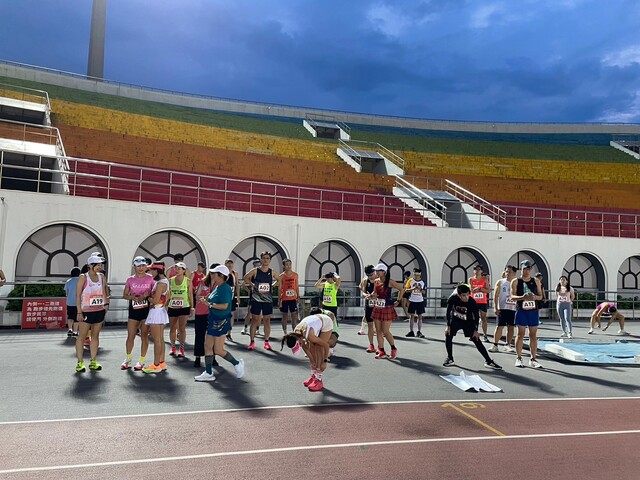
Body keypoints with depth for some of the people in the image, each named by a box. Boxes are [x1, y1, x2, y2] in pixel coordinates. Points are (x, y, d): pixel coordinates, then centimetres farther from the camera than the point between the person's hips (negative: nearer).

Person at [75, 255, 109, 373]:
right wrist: (79, 312, -12)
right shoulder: (83, 277, -5)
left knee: (95, 336, 9)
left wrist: (106, 303, 7)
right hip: (86, 311, -5)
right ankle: (80, 362, 7)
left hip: (99, 311, 5)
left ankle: (93, 361, 16)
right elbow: (78, 295, -7)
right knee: (82, 336, 1)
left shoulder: (101, 277, 8)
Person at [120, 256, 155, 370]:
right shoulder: (130, 280, 5)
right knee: (130, 336, 6)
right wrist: (132, 297, -11)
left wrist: (147, 294, -17)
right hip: (133, 310, 2)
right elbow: (124, 295, 8)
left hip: (146, 310, -2)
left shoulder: (150, 278, -1)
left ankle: (142, 361, 14)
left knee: (144, 336, 3)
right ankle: (128, 358, 26)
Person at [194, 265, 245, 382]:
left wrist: (210, 304, -18)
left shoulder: (225, 288, -17)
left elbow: (224, 306, -23)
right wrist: (207, 300, 4)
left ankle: (237, 364, 16)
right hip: (214, 320, 10)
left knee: (218, 350, -3)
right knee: (207, 347, 10)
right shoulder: (217, 287, 12)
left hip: (221, 321, -10)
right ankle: (208, 373, 18)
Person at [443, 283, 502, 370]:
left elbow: (476, 316, -13)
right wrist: (448, 326, -14)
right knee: (448, 335, -14)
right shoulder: (453, 299, -29)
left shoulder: (472, 302, -28)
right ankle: (450, 359, 3)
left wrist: (476, 330, -12)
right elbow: (448, 312, -14)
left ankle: (489, 361, 1)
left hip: (468, 321, -1)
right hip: (455, 320, 1)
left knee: (476, 340, -7)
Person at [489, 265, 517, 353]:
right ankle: (495, 345, 4)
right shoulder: (500, 282, 2)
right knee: (499, 327, -3)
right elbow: (495, 295, -2)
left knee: (511, 327, 7)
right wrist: (495, 308, -10)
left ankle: (508, 345, 17)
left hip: (513, 309, 3)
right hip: (502, 308, -3)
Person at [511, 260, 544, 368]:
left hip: (533, 310, 3)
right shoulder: (515, 281, 0)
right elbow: (512, 296, -6)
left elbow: (540, 296, 9)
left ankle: (533, 359, 13)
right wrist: (522, 297, -24)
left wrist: (535, 297, -13)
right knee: (520, 334, 1)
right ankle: (519, 358, 9)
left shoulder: (536, 281, 8)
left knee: (533, 335, 5)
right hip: (521, 310, -3)